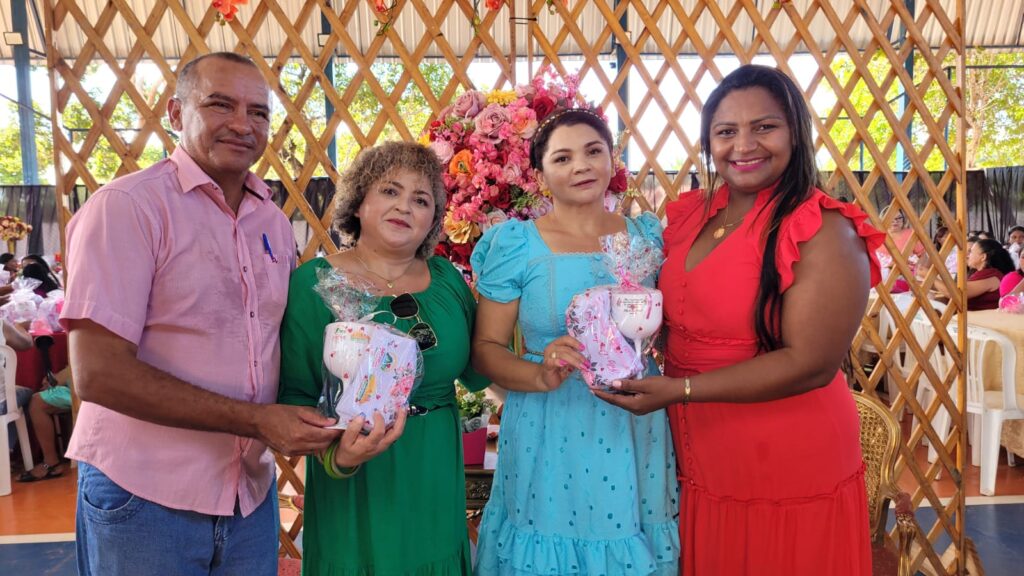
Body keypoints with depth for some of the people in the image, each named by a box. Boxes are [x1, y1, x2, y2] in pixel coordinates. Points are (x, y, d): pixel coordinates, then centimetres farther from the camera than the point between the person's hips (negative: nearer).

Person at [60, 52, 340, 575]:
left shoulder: (275, 222, 6)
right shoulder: (127, 207, -13)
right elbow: (98, 372, -20)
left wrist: (316, 427, -3)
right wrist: (256, 421, -22)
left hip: (252, 494, 6)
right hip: (144, 499, -5)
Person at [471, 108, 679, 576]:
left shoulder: (647, 235, 5)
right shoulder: (516, 245, -5)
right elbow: (485, 347, -5)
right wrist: (541, 375, -23)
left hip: (637, 435, 3)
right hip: (550, 438, -3)